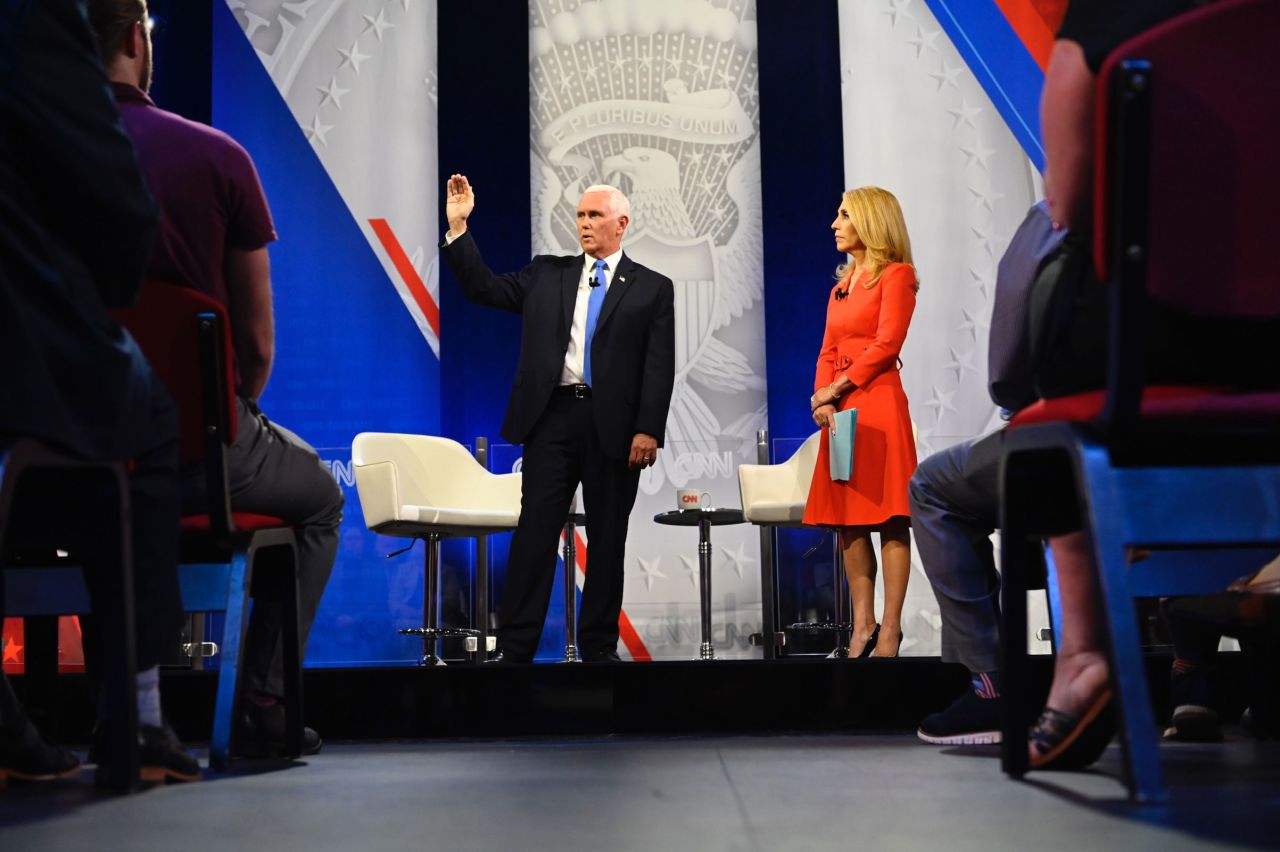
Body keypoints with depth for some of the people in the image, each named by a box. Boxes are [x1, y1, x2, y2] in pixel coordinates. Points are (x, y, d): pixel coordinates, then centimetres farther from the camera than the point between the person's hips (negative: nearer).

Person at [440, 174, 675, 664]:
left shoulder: (652, 288, 6)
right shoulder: (546, 275, 15)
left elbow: (659, 367, 0)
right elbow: (484, 289, 9)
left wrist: (648, 430, -10)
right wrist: (459, 228, 0)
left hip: (613, 426, -1)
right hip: (552, 417, 1)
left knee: (607, 537, 5)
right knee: (535, 530, -1)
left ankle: (598, 646, 15)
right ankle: (515, 646, 2)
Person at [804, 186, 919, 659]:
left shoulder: (896, 275, -3)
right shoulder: (841, 285, 20)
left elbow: (886, 344, -13)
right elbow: (828, 351, 15)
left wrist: (838, 387, -12)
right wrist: (821, 397, -2)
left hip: (878, 402, -8)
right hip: (840, 408, 8)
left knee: (888, 517, -6)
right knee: (848, 519, 6)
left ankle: (890, 628, -4)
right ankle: (862, 625, 10)